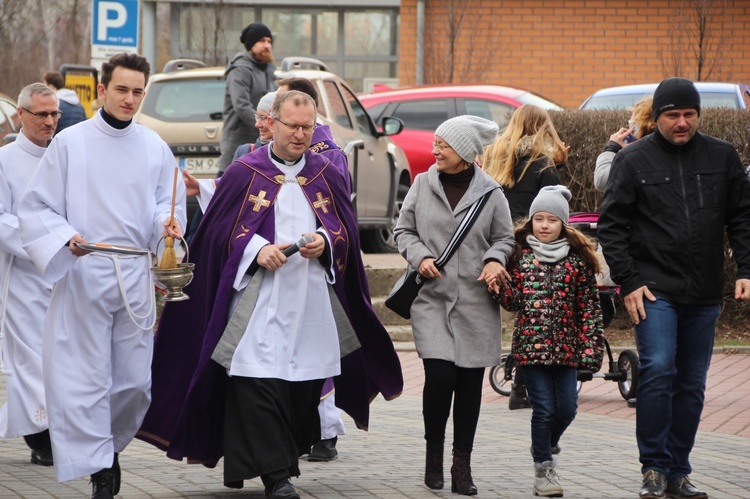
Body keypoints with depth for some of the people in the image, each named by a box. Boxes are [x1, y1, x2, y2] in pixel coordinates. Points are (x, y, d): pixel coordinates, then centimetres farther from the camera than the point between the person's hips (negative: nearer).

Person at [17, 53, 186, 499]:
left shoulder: (154, 148, 9)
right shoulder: (70, 143, 0)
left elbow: (167, 201, 13)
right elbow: (36, 208, 1)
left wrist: (168, 221, -11)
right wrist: (65, 237, -16)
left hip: (136, 276, 3)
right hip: (83, 275, -3)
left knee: (134, 378, 4)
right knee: (85, 375, -6)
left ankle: (110, 444, 30)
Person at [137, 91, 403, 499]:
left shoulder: (327, 175, 12)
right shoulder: (244, 173, 3)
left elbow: (347, 231, 13)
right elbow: (219, 231, 2)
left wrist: (325, 243, -8)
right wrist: (256, 250, -14)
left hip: (313, 303, 3)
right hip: (258, 302, -3)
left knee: (305, 384, 3)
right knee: (260, 383, -13)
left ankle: (283, 461, 17)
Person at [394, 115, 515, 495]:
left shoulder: (490, 193, 2)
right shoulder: (423, 185, 5)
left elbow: (505, 238, 11)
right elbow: (403, 230, 12)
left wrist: (495, 260, -9)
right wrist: (420, 256, -6)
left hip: (475, 303, 0)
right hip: (432, 298, 0)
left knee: (470, 382, 2)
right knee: (439, 375, -13)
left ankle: (462, 464, 11)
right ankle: (434, 451, 9)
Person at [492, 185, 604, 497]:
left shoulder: (578, 259, 3)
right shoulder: (520, 255, 3)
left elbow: (590, 305, 3)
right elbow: (513, 301, 2)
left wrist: (591, 347, -3)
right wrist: (499, 288, -19)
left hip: (565, 347, 2)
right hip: (531, 345, -1)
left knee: (567, 408, 3)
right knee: (543, 409, -4)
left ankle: (547, 444, 35)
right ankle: (543, 469, 10)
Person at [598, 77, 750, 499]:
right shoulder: (634, 160, 0)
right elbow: (612, 224, 0)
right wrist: (628, 281, -7)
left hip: (704, 294, 3)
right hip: (655, 290, -3)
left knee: (692, 385, 6)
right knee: (658, 371, -17)